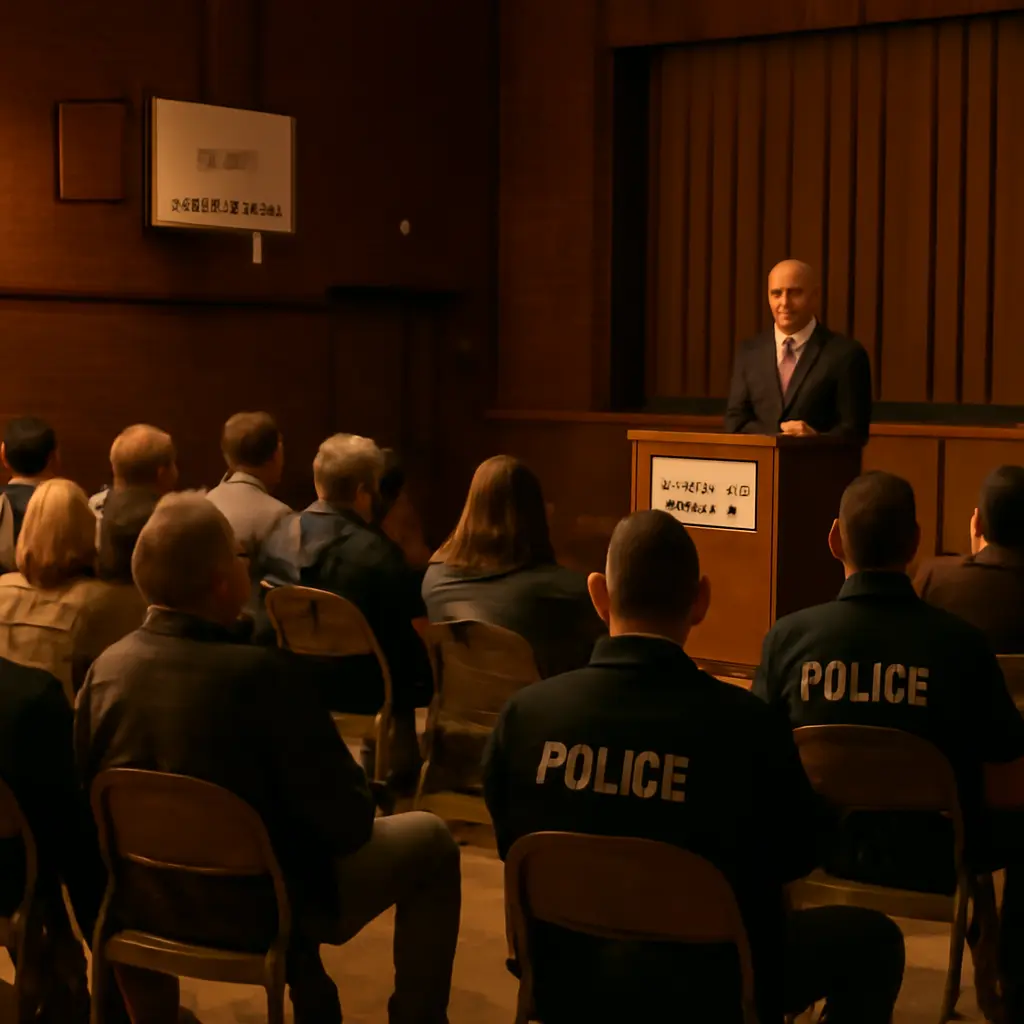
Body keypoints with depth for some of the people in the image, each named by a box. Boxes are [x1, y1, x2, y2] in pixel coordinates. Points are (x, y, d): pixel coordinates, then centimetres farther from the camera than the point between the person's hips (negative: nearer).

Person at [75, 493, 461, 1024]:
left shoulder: (107, 668, -11)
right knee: (430, 839, 13)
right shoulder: (259, 673, -28)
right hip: (260, 916, -5)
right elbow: (347, 824, -22)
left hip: (146, 907, 5)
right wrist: (354, 783, 0)